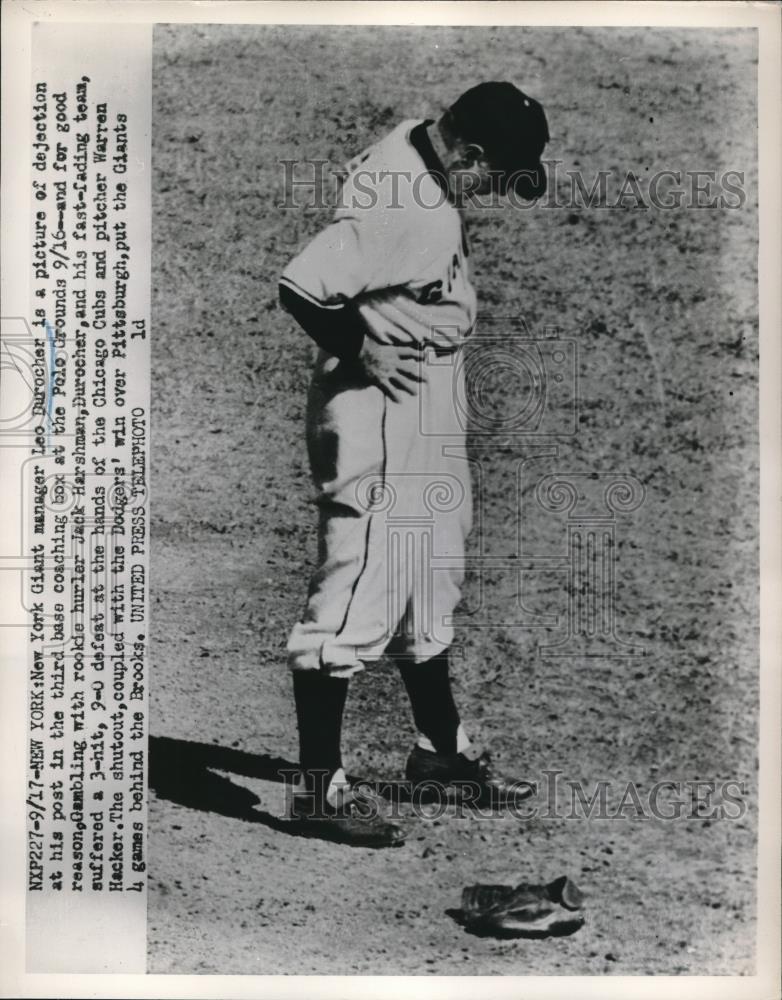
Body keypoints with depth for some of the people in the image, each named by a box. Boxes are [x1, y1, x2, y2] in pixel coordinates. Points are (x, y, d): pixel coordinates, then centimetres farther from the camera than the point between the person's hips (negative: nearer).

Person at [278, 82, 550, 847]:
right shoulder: (401, 210, -24)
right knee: (358, 593, -4)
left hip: (430, 410, 11)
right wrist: (363, 356, -15)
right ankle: (319, 789, 12)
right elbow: (300, 286, -31)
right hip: (380, 411, -11)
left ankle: (441, 749, 37)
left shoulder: (414, 152, 5)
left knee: (427, 584, 19)